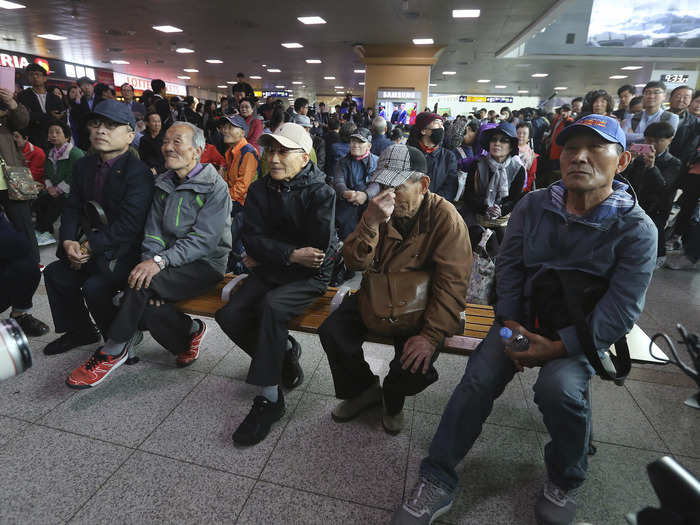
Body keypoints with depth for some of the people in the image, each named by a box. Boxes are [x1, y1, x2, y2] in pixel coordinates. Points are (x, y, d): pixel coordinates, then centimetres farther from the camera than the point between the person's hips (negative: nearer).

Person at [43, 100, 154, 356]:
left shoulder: (138, 172, -17)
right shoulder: (84, 165, 10)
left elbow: (129, 224, -23)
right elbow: (73, 208, 9)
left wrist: (90, 247, -21)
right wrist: (68, 241, -9)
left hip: (124, 250, -8)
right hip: (91, 244, 8)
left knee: (94, 286, -24)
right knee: (54, 273, 3)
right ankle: (80, 331, 23)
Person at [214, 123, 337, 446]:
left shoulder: (320, 193, -10)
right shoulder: (260, 189, 6)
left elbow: (318, 251, -17)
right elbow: (252, 238, -4)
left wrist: (267, 254, -9)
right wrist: (291, 254, -18)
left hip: (310, 276, -5)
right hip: (269, 271, 6)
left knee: (271, 306, -32)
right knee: (229, 315, -15)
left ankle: (269, 399, -19)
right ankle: (285, 351, 10)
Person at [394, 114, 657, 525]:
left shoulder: (636, 229, -10)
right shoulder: (533, 206, -2)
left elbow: (621, 310, -13)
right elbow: (508, 267, 0)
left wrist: (558, 347, -21)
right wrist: (511, 326, -10)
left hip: (582, 332, -2)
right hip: (524, 318, 2)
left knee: (560, 386, -30)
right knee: (478, 379, -20)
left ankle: (566, 480, 3)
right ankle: (438, 481, -4)